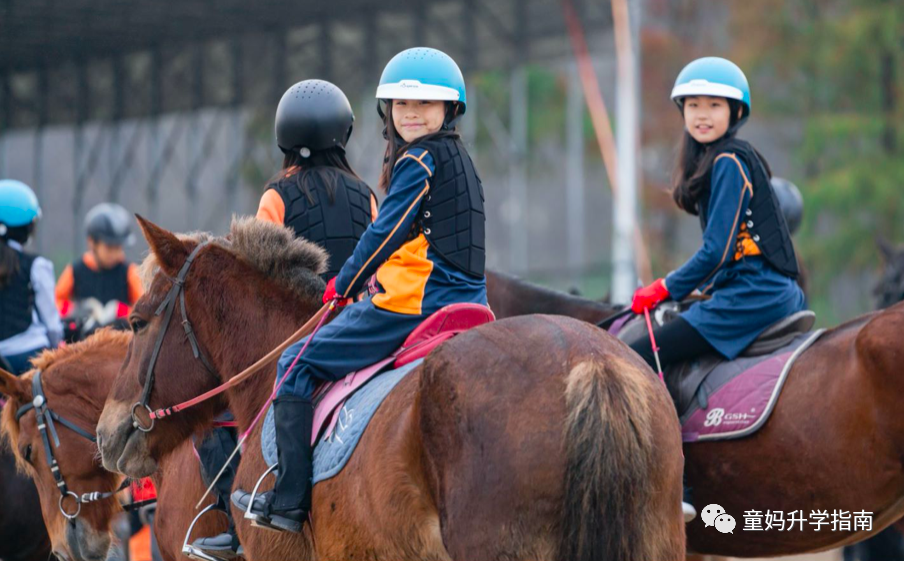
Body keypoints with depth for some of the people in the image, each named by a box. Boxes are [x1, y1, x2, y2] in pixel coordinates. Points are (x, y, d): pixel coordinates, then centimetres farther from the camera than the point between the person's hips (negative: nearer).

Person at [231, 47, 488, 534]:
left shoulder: (419, 161, -12)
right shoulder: (458, 159, 17)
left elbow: (385, 233, -13)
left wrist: (344, 284, 1)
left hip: (415, 305, -9)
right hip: (465, 303, 9)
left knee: (298, 363, -1)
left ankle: (290, 500, -5)